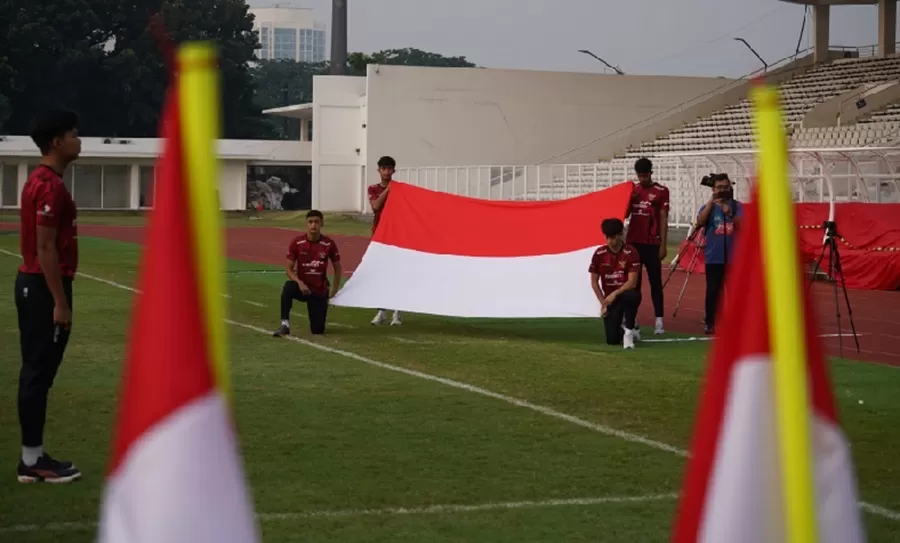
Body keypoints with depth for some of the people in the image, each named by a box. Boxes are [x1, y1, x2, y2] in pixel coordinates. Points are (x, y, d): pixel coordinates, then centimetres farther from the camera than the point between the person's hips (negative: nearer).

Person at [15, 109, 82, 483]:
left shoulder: (41, 181, 15)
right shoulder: (50, 186, -17)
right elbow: (45, 248, -21)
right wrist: (60, 302, -21)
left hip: (33, 285, 10)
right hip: (43, 288, -10)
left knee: (36, 372, 12)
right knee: (39, 374, -6)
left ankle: (34, 456, 17)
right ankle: (33, 461, -2)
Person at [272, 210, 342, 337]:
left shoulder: (329, 244, -9)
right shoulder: (296, 242, -10)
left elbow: (337, 268, 4)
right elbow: (288, 268, -7)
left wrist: (334, 291, 1)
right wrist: (299, 283, -24)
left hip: (320, 291, 1)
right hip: (302, 287, -1)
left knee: (318, 330, -3)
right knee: (288, 287, -37)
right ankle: (285, 325, -31)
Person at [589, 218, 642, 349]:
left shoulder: (631, 253, -14)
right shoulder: (599, 253, -4)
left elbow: (632, 282, -19)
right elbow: (594, 281, 4)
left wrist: (615, 294, -31)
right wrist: (603, 303, -3)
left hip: (626, 293, -3)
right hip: (610, 299, 3)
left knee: (630, 296, -43)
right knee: (612, 340, -11)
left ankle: (629, 330, -21)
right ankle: (623, 328, 27)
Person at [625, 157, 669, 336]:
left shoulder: (661, 192, -4)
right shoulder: (633, 189, 9)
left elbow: (663, 220, -5)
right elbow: (625, 214, 13)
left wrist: (663, 245, -9)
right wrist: (630, 200, -6)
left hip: (651, 244, -4)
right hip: (633, 242, 4)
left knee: (655, 282, -3)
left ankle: (659, 321, -4)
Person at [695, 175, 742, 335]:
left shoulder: (737, 206, 5)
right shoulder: (708, 206, 4)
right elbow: (700, 221, -14)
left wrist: (730, 214, -26)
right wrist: (711, 202, -17)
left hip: (733, 257, 1)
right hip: (714, 257, -1)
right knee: (713, 291, -2)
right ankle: (710, 323, 2)